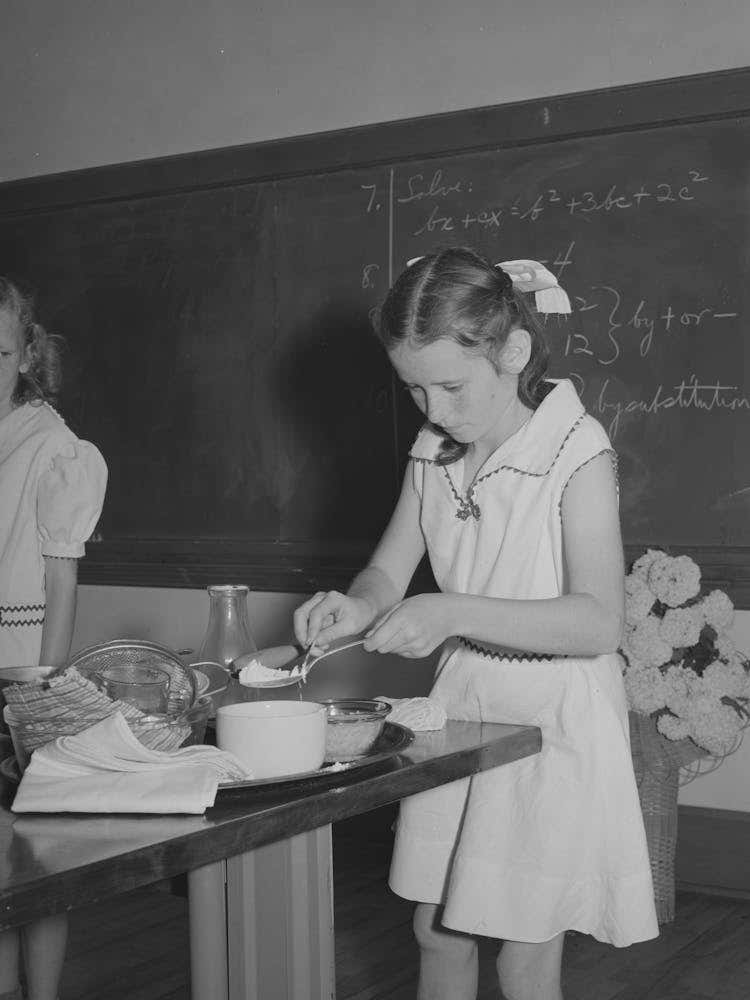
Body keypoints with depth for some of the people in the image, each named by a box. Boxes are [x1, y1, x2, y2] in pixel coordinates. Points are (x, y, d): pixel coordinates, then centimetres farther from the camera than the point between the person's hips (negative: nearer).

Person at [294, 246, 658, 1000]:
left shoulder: (576, 451, -18)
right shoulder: (432, 455, 2)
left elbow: (599, 622, -25)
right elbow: (388, 572, 6)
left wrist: (454, 613, -35)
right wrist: (356, 607, -18)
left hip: (553, 717, -6)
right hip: (461, 703, 6)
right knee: (436, 931, 14)